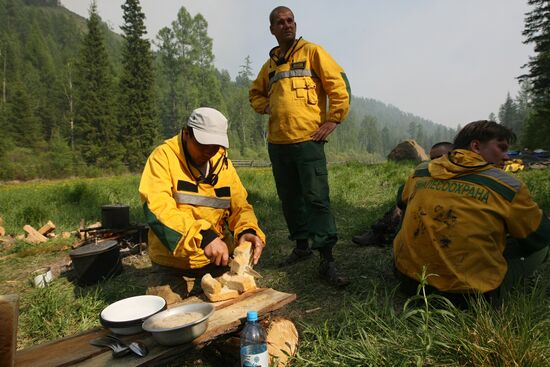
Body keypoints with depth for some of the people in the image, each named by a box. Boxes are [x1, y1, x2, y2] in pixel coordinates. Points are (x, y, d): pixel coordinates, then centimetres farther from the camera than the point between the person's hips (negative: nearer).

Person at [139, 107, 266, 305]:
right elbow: (157, 208, -24)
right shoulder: (164, 156, -12)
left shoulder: (223, 162, 4)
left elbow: (239, 206, 4)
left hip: (217, 257, 4)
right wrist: (202, 236, -36)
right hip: (173, 261, -3)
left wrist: (247, 230, -19)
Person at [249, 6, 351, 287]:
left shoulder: (311, 52, 4)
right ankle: (302, 245, 26)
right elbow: (256, 93, 30)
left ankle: (327, 260, -4)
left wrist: (333, 119, -9)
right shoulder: (270, 64, 18)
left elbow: (338, 83, -3)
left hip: (307, 138, -6)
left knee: (316, 198, -10)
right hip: (277, 142, 6)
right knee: (289, 198, 11)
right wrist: (267, 107, 9)